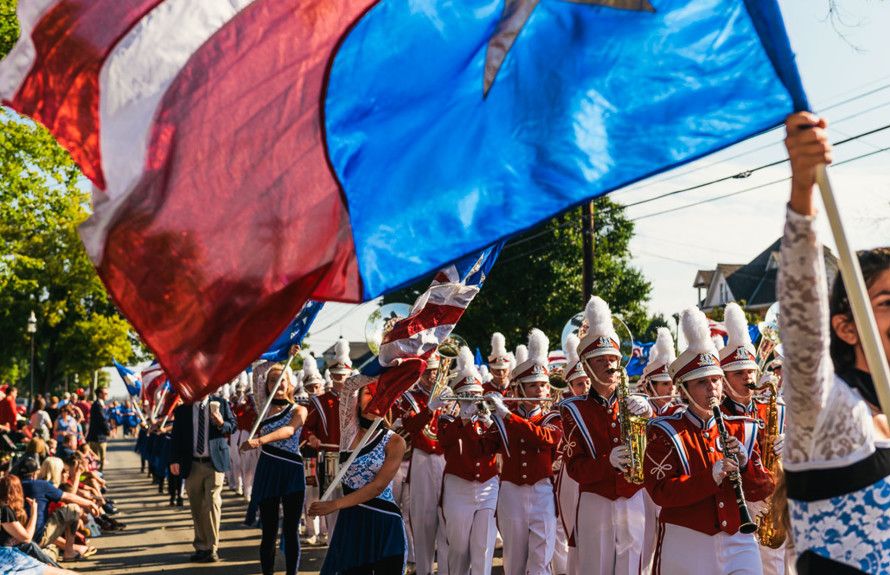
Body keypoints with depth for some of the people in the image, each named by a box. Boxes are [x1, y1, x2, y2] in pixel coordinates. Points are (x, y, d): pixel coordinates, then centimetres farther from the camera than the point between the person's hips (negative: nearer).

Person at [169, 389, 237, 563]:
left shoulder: (221, 404, 3)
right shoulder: (182, 409, 4)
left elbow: (233, 425, 8)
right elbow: (176, 436, 5)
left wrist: (222, 424, -14)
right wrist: (175, 460, -4)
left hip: (215, 462, -2)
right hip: (192, 464, 2)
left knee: (212, 503, -10)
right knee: (196, 508, 8)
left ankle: (211, 548, -3)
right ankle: (201, 547, 19)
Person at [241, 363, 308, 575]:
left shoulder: (299, 410, -1)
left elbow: (289, 430, -24)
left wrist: (259, 440, -37)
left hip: (292, 473, -2)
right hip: (267, 472, 2)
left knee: (291, 531, 3)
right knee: (269, 531, 3)